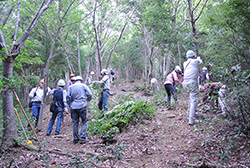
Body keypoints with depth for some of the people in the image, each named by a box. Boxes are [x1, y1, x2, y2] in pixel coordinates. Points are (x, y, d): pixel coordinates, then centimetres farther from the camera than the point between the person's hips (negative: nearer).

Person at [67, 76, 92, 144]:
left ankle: (75, 139, 9)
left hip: (74, 106, 3)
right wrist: (87, 101, 13)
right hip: (82, 106, -3)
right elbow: (89, 94, -1)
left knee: (75, 122, 8)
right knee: (84, 121, 1)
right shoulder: (84, 86, 5)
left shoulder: (71, 87, 13)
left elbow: (68, 96, 8)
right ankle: (82, 137, -11)